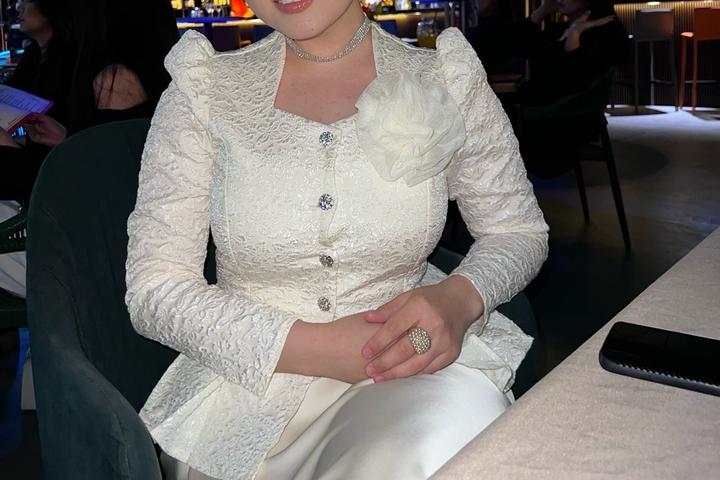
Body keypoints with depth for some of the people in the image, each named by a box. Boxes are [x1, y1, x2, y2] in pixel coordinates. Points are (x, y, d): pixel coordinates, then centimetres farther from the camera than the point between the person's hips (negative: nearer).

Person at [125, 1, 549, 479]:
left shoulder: (446, 78, -1)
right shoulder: (205, 88, -3)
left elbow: (520, 230, 8)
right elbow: (155, 288, -6)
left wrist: (460, 298, -16)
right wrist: (316, 346, -19)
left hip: (413, 355, 2)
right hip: (251, 379, -1)